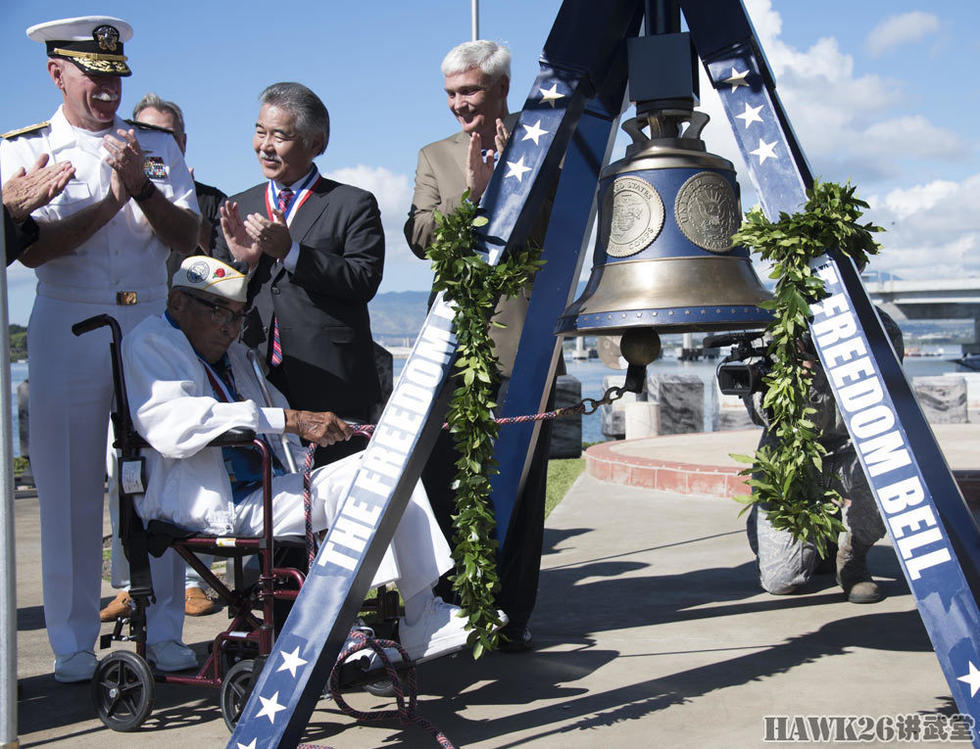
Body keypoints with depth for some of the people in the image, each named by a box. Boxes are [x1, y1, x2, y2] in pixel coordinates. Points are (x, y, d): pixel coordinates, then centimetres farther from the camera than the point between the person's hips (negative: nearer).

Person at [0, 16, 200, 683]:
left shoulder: (157, 147, 13)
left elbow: (187, 238, 5)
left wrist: (142, 184, -11)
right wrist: (114, 197, -15)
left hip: (153, 326, 2)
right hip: (69, 332, -2)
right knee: (71, 491, 2)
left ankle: (161, 630, 13)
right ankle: (74, 641, 13)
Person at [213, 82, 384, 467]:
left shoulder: (354, 204, 4)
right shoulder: (239, 207, 16)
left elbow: (365, 281, -9)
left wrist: (290, 251, -17)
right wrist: (241, 261, -8)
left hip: (330, 385, -3)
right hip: (254, 385, 4)